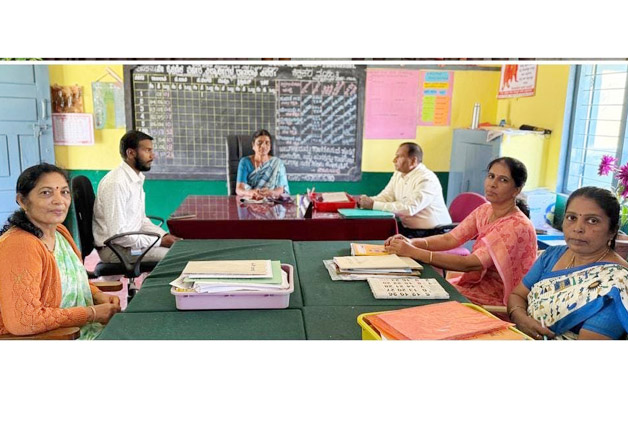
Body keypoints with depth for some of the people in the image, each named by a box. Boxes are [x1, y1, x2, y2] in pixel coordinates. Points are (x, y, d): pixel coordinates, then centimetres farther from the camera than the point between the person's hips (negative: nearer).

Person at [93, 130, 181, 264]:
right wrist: (159, 241, -19)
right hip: (114, 248, -9)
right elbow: (117, 234, -24)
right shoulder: (116, 183, -20)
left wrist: (164, 236, -1)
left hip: (132, 240, 9)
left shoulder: (137, 179, 8)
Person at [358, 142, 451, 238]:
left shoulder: (426, 179, -19)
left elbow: (409, 208, -27)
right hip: (408, 229, 8)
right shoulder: (398, 174, 9)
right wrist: (366, 201, -14)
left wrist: (373, 205, -27)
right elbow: (386, 197, 6)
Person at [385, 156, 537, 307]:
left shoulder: (517, 226, -22)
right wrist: (411, 242, -24)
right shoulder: (485, 210, 2)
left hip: (496, 299, -6)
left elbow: (470, 264, -29)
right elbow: (449, 239, -5)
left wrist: (413, 252, -34)